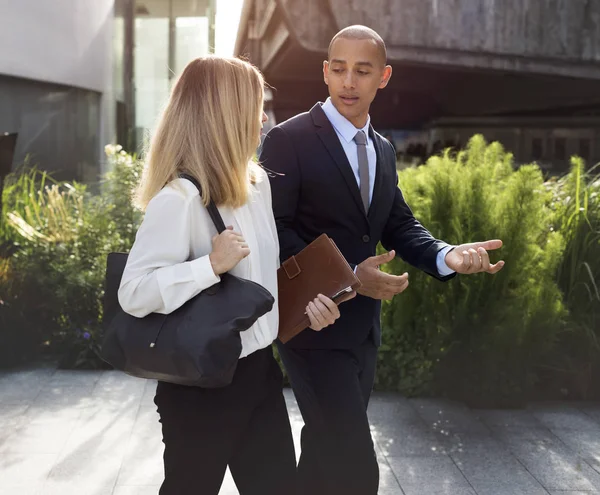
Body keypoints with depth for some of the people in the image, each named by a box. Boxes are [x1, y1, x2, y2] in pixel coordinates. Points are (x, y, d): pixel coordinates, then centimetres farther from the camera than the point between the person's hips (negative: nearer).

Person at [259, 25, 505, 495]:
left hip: (363, 325, 7)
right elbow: (274, 232, -17)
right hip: (314, 323, -7)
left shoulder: (383, 150, 10)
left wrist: (446, 256, -10)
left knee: (328, 448, 21)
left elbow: (399, 225, 10)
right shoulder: (289, 139, -12)